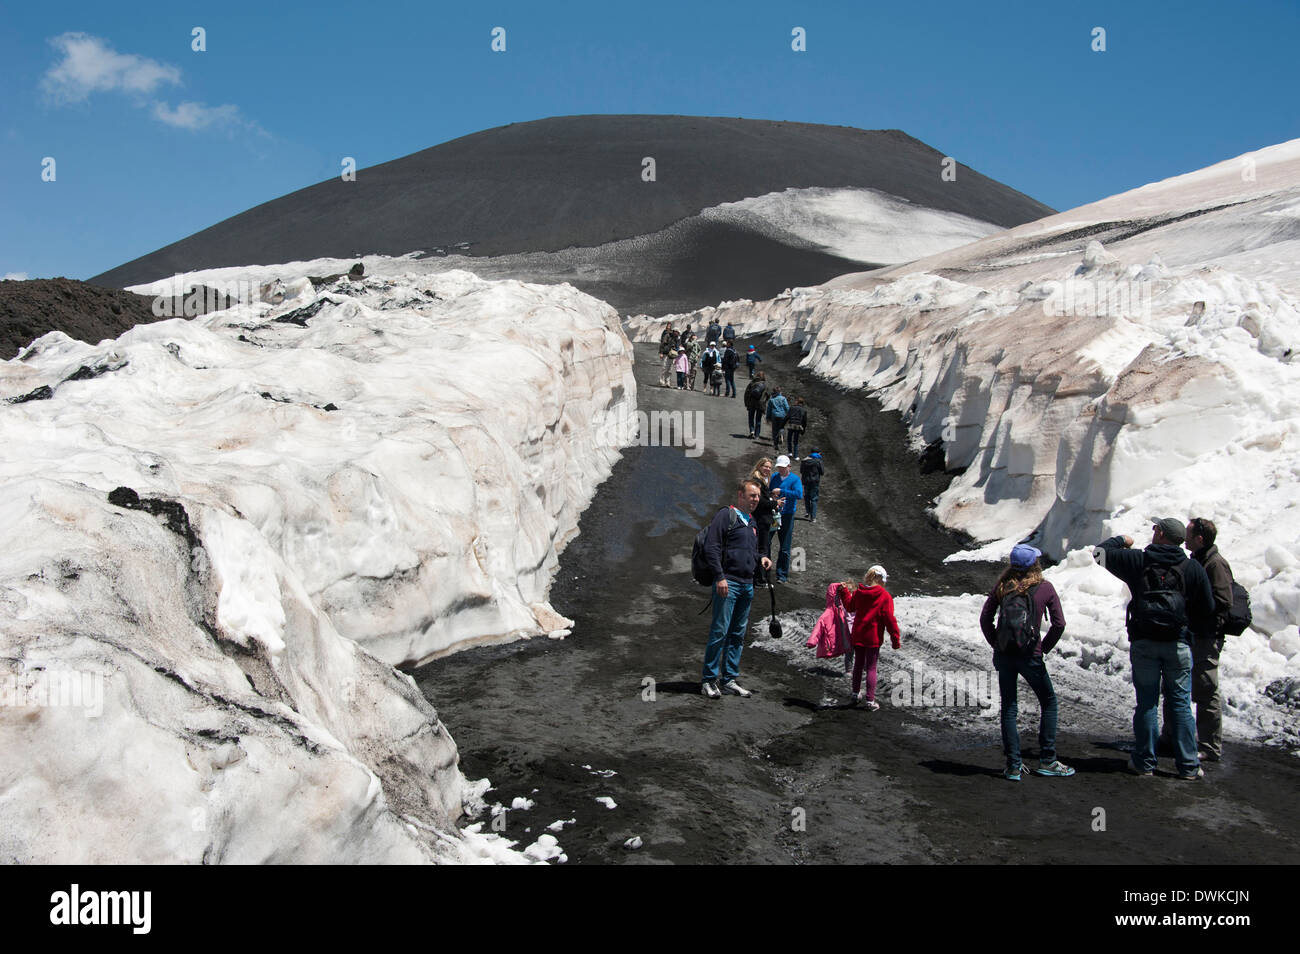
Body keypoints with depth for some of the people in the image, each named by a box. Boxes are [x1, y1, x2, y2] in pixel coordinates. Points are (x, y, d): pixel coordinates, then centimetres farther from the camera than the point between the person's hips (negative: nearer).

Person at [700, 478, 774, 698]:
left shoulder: (751, 522, 21)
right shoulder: (726, 515, -4)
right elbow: (711, 548, -12)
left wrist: (761, 559, 10)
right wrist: (720, 577, -19)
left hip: (747, 585, 8)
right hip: (728, 583, -8)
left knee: (738, 634, 9)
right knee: (720, 631, -8)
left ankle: (729, 680, 15)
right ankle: (709, 680, -1)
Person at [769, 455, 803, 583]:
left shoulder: (795, 479, -3)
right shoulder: (774, 477, 10)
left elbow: (799, 494, -18)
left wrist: (781, 491, -20)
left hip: (787, 515, -4)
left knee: (785, 548, -2)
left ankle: (782, 575, 5)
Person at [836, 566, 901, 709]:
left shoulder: (858, 592, -1)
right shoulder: (884, 596, -13)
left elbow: (850, 606, 18)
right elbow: (889, 619, -14)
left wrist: (844, 591, 31)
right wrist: (896, 639, -9)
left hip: (857, 635, 4)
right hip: (873, 638, -4)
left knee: (858, 664, 19)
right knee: (871, 668, 1)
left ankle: (856, 693, 31)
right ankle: (869, 700, 0)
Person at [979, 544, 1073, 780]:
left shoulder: (1001, 587, 1)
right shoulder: (1045, 588, -5)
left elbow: (985, 618, 1)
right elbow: (1059, 623, -7)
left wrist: (996, 644, 9)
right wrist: (1044, 648, 4)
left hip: (1003, 655, 3)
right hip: (1030, 655, -3)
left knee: (1008, 708, 9)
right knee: (1048, 701, 15)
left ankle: (1013, 766, 8)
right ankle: (1047, 760, 14)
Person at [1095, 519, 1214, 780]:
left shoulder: (1137, 560, -3)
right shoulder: (1193, 568, 0)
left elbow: (1100, 553, 7)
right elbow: (1208, 610, 2)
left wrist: (1121, 540, 24)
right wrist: (1203, 634, 18)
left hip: (1144, 643, 0)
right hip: (1178, 644, 0)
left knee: (1146, 703, 7)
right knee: (1181, 704, 6)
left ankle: (1144, 763, 12)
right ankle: (1188, 766, 8)